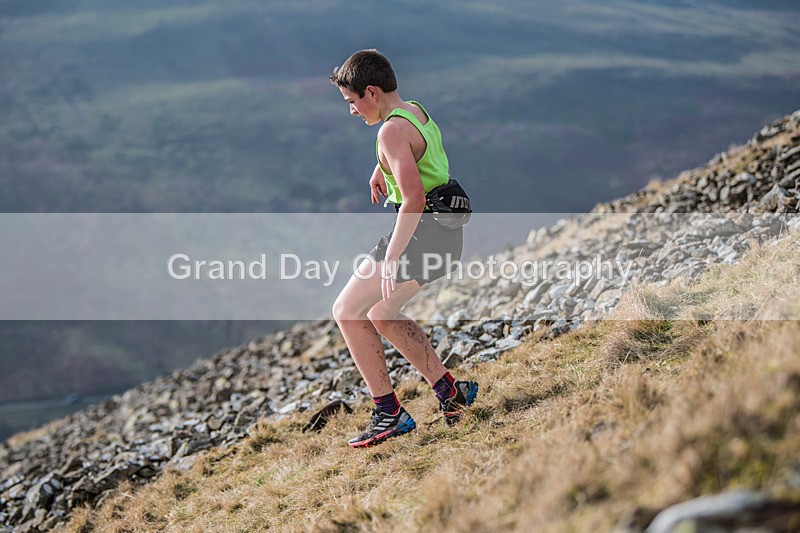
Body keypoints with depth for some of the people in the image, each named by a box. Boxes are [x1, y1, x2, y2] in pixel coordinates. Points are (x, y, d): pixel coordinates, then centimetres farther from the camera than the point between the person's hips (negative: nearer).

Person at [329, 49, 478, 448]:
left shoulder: (392, 131, -18)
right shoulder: (416, 111, 11)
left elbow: (414, 199, -28)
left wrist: (390, 258, -27)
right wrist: (380, 169, 43)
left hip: (422, 232, -10)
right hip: (446, 233, 10)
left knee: (346, 311, -3)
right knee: (381, 315, 22)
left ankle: (389, 413, -3)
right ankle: (450, 392, 21)